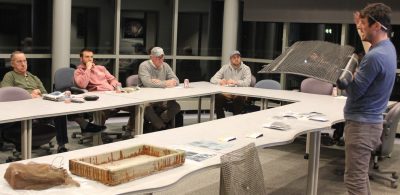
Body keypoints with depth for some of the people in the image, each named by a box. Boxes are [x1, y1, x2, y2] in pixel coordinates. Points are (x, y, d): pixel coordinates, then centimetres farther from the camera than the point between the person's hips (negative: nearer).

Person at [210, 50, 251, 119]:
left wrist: (235, 82, -31)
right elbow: (213, 79, 2)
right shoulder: (225, 67, 8)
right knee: (217, 97, -25)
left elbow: (247, 82, -17)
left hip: (239, 94, -3)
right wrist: (220, 81, -20)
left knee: (239, 99, -35)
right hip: (226, 93, 3)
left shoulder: (246, 68, 0)